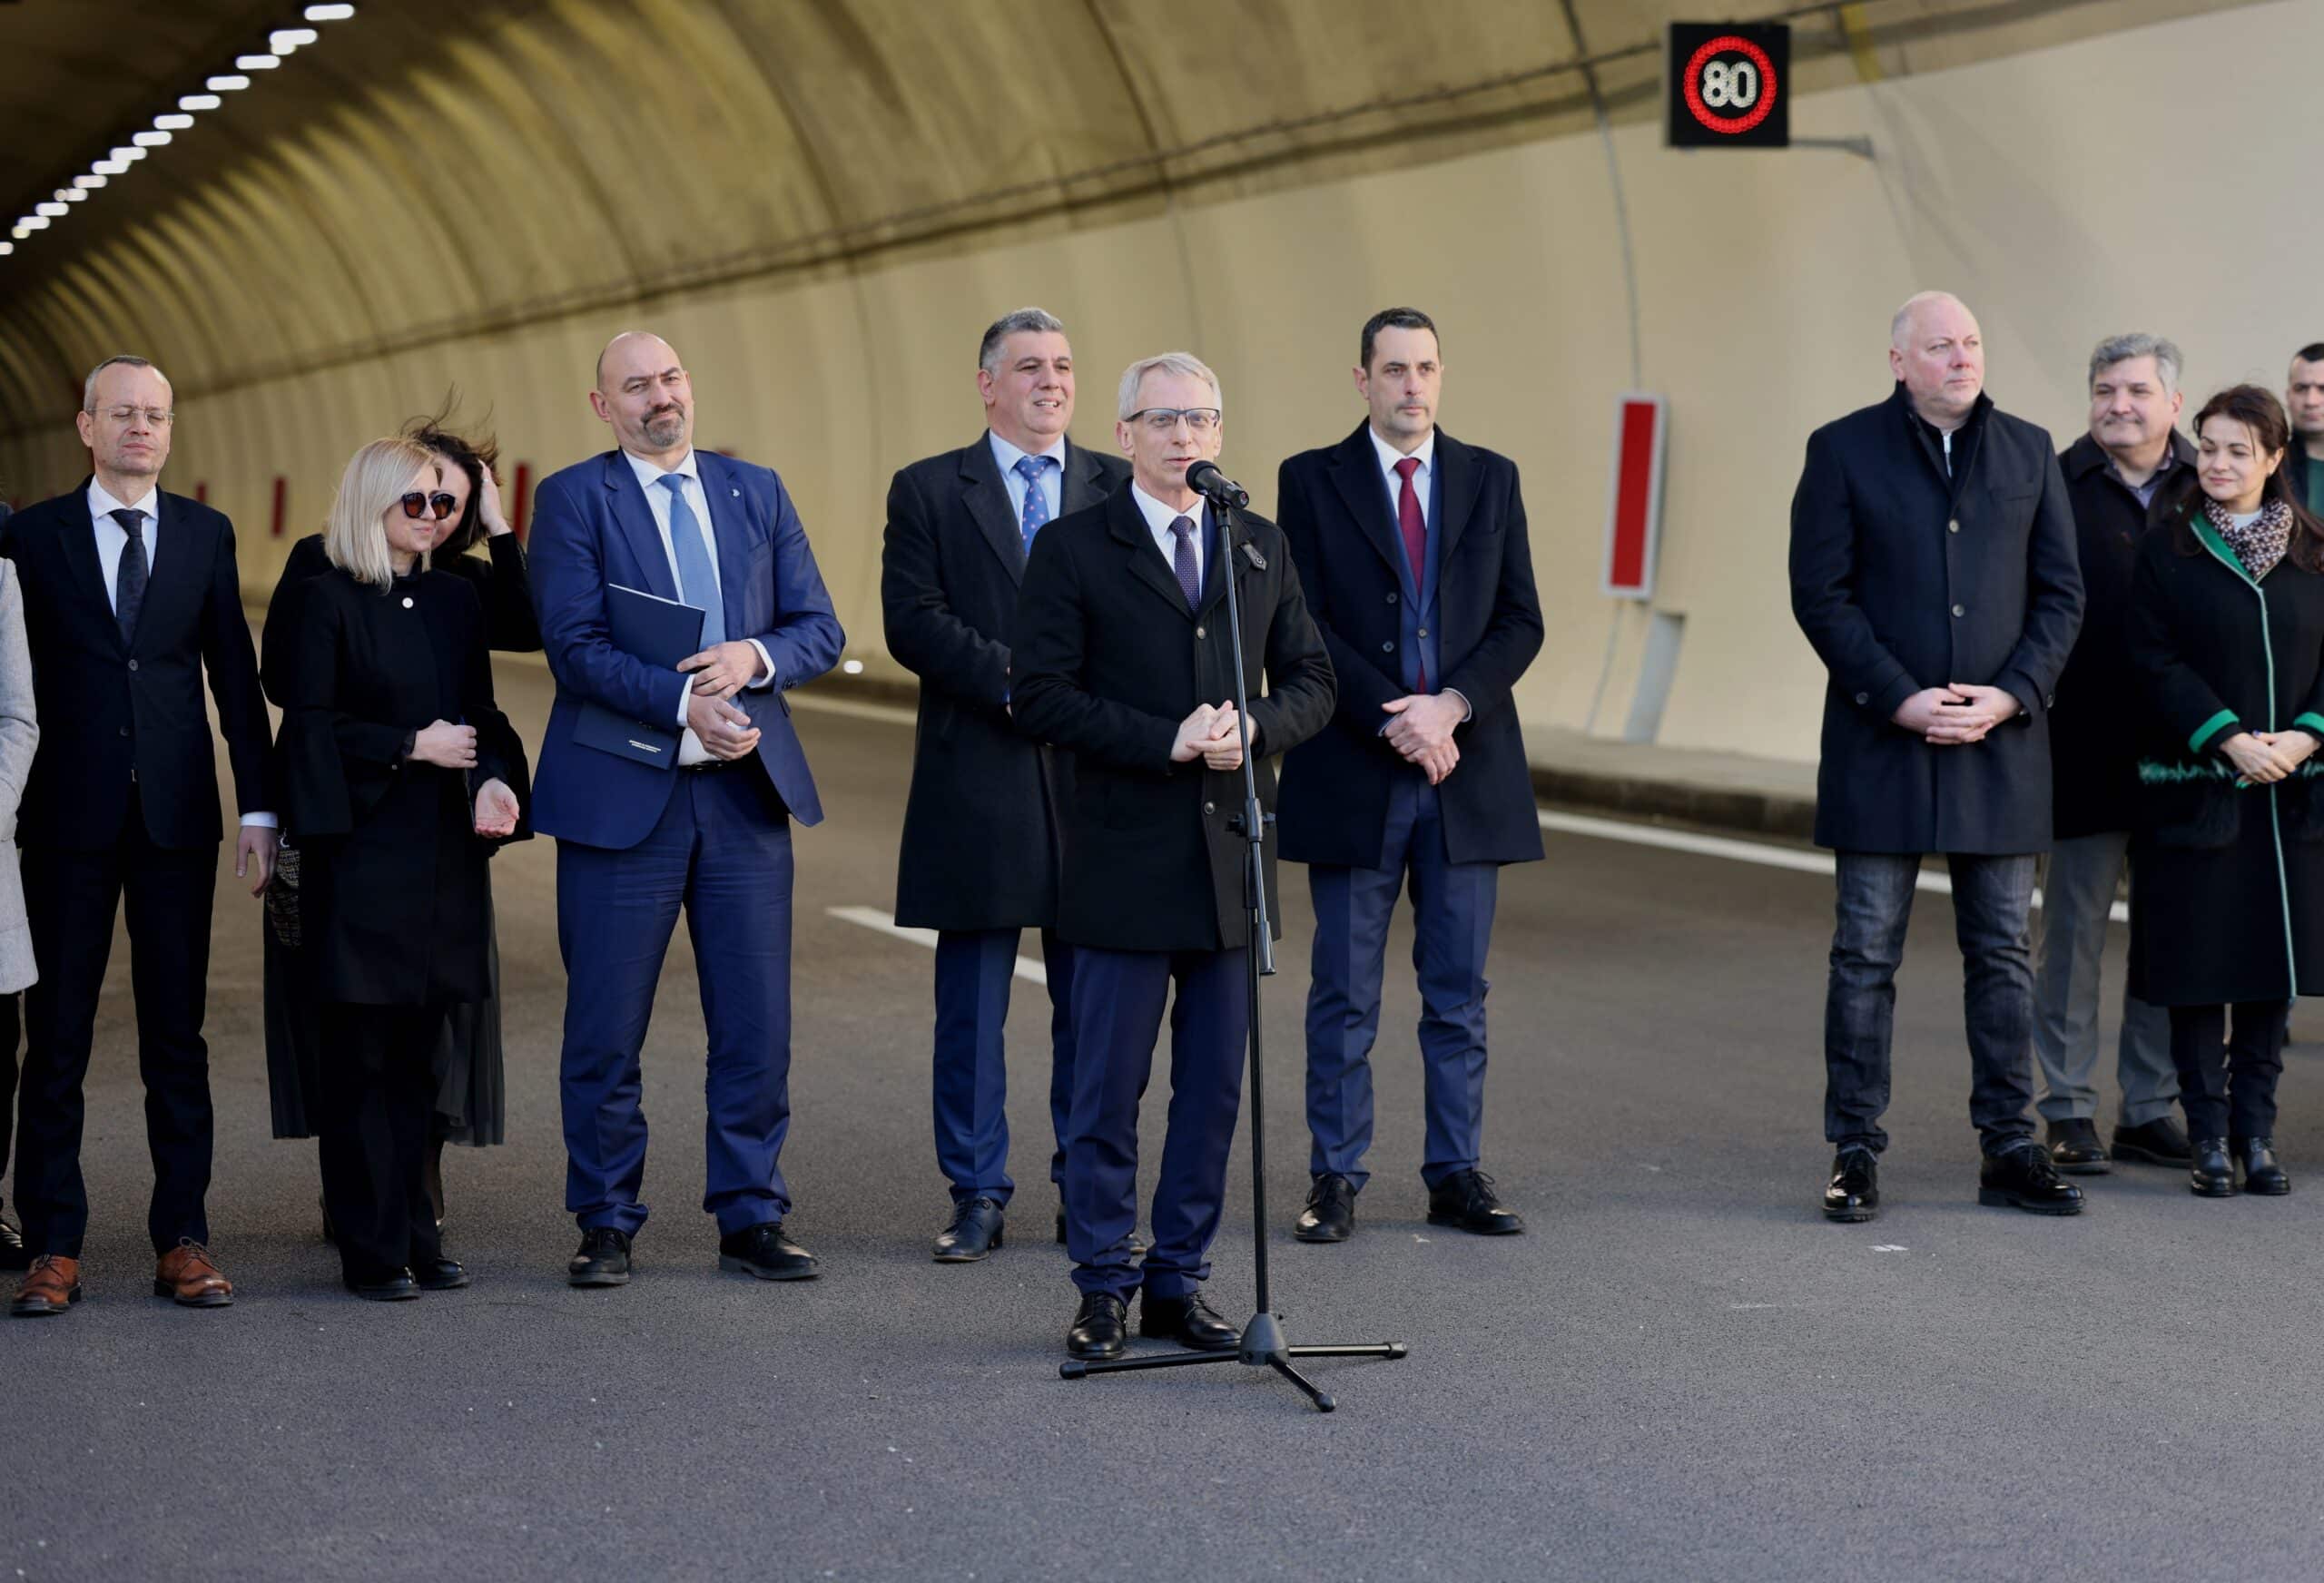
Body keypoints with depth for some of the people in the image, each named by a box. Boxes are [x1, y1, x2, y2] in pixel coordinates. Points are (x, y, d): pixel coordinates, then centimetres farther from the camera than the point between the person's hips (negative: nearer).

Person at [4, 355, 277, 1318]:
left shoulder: (206, 534, 9)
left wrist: (257, 808, 3)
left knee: (177, 1032, 5)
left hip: (177, 813, 1)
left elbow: (234, 676, 8)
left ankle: (182, 1240, 10)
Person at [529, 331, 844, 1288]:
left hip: (747, 789, 3)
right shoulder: (573, 499, -1)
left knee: (756, 1027, 6)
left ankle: (751, 1218, 16)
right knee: (605, 1033, 3)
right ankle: (606, 1225, 16)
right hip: (623, 796, -3)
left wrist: (756, 656, -12)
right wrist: (685, 701, -21)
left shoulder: (756, 492, 12)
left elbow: (820, 627, 8)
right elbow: (574, 645, -12)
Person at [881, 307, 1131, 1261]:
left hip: (1097, 781, 2)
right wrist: (1015, 679, -16)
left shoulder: (1119, 488, 10)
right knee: (971, 1004, 3)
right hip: (977, 781, -1)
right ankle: (977, 1196, 12)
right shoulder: (929, 491, 5)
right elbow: (913, 621, -6)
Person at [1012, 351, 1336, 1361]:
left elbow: (1312, 681, 12)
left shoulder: (1262, 549, 12)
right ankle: (1104, 1289, 10)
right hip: (1125, 862, -4)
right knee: (1108, 1090, 0)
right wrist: (1168, 740, -16)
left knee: (1215, 1087, 8)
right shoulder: (1074, 549, -1)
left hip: (1233, 861, 4)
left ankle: (1180, 1281, 18)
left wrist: (1252, 727, -10)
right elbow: (1041, 697, -9)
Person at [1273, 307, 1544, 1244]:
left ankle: (1457, 1176, 14)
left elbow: (1520, 621, 4)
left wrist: (1450, 706, -12)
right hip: (1353, 777, -2)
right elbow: (1306, 629, -5)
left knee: (1459, 992, 7)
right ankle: (1335, 1181, 9)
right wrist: (1396, 724, -14)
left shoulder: (1491, 480, 10)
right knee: (1344, 995, 3)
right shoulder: (1311, 481, 2)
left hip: (1467, 775, 2)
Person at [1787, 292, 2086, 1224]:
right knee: (1866, 955, 1)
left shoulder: (2029, 453, 9)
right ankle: (1855, 1155, 8)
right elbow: (1820, 595, -5)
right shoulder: (1843, 451, 0)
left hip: (2001, 740, 3)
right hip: (1880, 742, -3)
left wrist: (2011, 695, -8)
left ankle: (2009, 1151, 15)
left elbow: (2061, 594, 8)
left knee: (2002, 953, 7)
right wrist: (1900, 699, -14)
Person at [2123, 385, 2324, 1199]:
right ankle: (2209, 1138, 8)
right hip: (2196, 788, -3)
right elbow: (2158, 663, -7)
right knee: (2199, 965, -1)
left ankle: (2256, 1133, 15)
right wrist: (2230, 738, -16)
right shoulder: (2167, 552, 0)